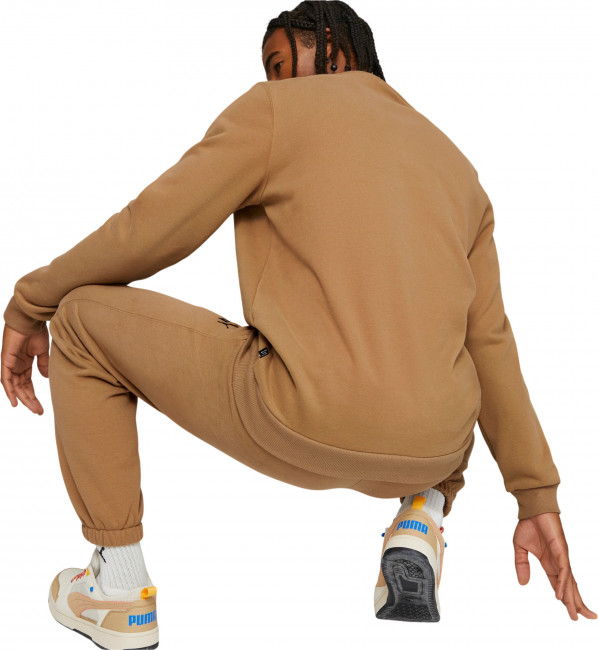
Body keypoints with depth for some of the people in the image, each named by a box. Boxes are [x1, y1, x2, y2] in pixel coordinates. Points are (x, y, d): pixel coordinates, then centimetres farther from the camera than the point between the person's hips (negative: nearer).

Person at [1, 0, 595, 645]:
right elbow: (490, 341, 18)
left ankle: (120, 590, 16)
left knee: (82, 318, 14)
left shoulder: (274, 109, 7)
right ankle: (418, 525, 12)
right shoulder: (458, 167, 22)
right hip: (431, 453, 6)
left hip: (302, 424, -6)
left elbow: (144, 230, 4)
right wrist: (538, 498, 20)